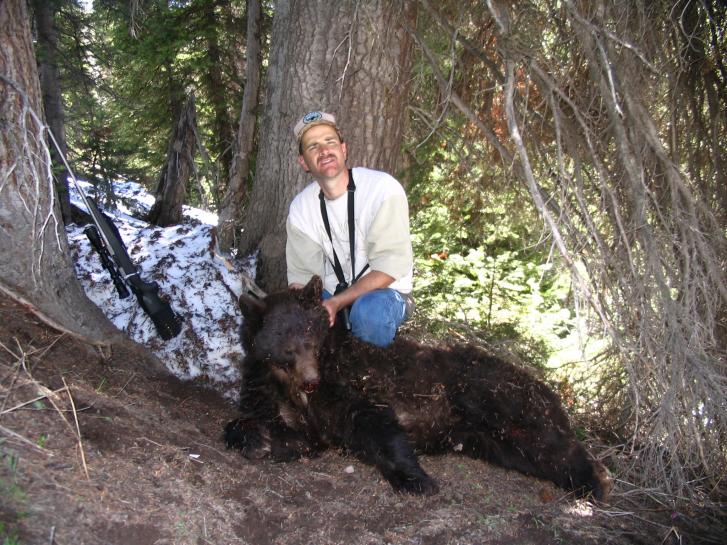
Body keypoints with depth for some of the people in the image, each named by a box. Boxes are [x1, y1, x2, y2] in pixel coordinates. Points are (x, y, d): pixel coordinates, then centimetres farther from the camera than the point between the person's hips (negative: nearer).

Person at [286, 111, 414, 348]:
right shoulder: (300, 208, -2)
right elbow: (302, 274, -2)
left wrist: (336, 302, -28)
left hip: (385, 292, -4)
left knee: (367, 311, -37)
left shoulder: (383, 188, -18)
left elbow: (391, 266, -21)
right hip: (332, 295, 5)